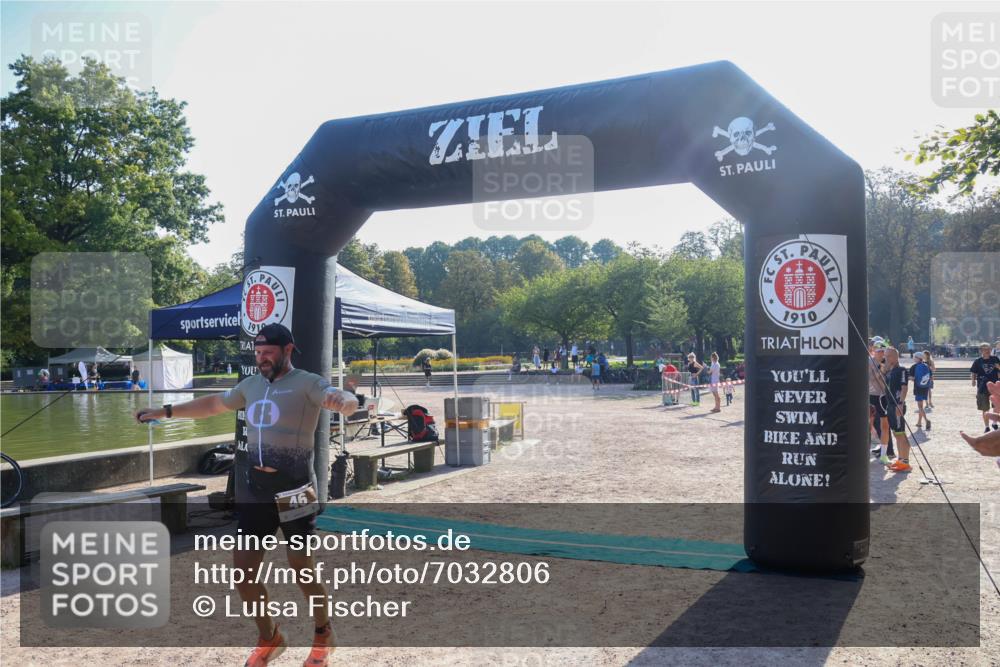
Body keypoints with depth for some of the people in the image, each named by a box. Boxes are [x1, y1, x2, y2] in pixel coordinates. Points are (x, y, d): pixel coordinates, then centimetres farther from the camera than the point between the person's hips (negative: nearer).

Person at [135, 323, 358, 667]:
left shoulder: (307, 383, -9)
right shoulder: (251, 384, 12)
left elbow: (350, 403, -26)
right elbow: (214, 404, 28)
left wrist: (341, 400, -51)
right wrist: (166, 411, 29)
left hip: (295, 489, -6)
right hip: (254, 491, 7)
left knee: (302, 566, -3)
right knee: (243, 568, 6)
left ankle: (323, 634, 22)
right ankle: (269, 637, 27)